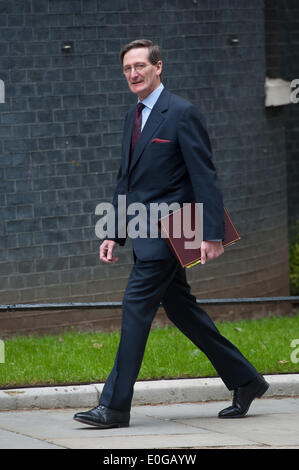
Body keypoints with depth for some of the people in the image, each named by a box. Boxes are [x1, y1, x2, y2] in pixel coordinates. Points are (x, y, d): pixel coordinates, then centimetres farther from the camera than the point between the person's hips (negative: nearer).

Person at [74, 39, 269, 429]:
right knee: (181, 310, 12)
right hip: (146, 233, 9)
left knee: (136, 307, -11)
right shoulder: (134, 118, 16)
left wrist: (212, 235, -20)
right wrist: (114, 234, 15)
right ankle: (245, 381, 21)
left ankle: (115, 406, -9)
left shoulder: (182, 114, -10)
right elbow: (126, 180, 21)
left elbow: (205, 177, -14)